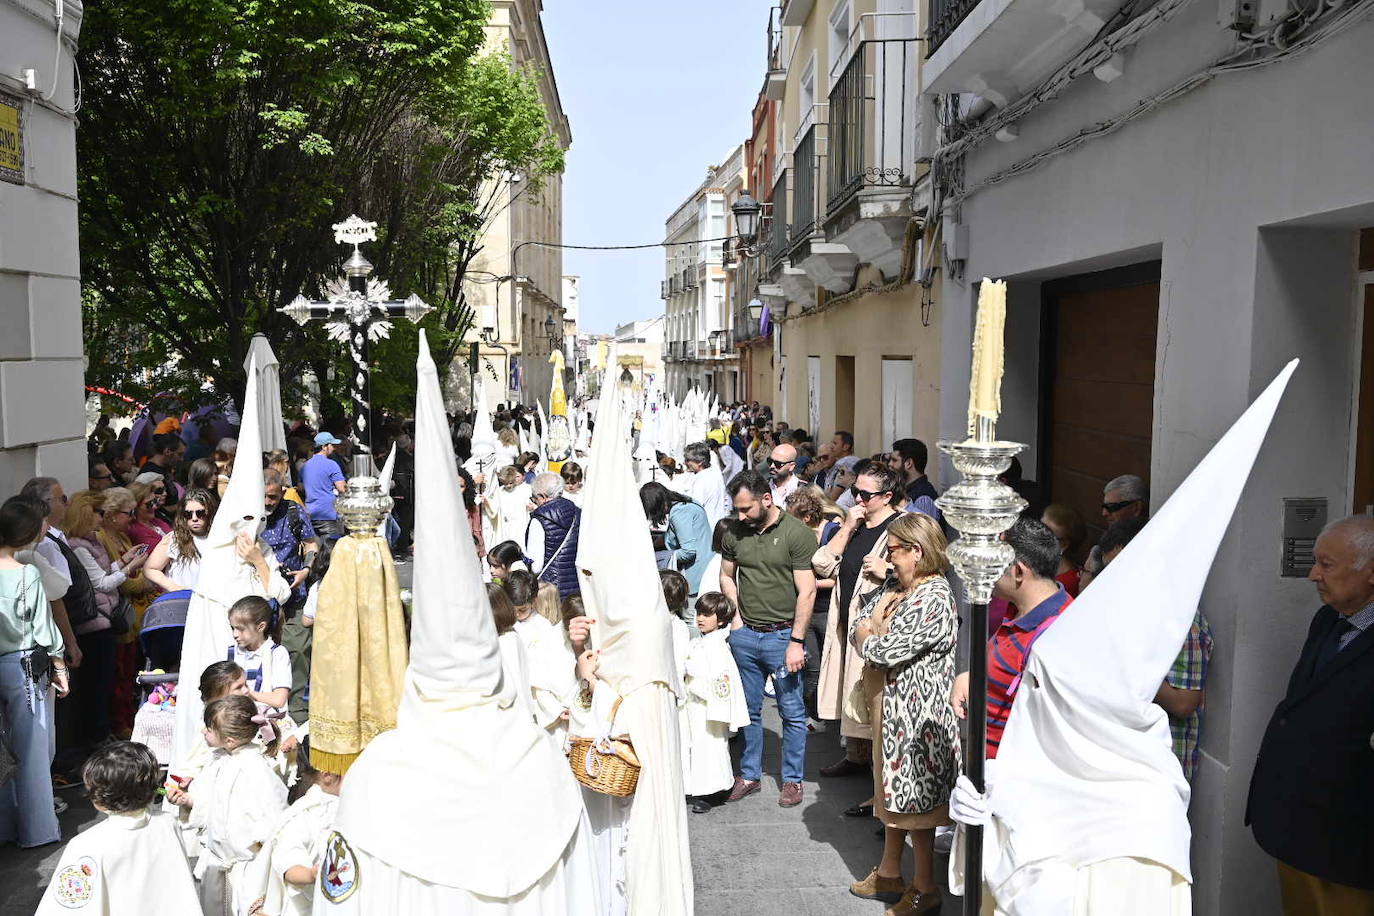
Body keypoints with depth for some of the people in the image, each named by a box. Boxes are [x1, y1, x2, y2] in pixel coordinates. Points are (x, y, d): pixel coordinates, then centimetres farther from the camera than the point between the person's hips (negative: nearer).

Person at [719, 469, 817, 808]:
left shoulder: (797, 533, -10)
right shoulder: (735, 533, 5)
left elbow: (807, 592, -12)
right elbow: (726, 575, 20)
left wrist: (796, 641, -15)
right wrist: (736, 613, 5)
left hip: (783, 634, -4)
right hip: (744, 636, 4)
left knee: (792, 713, 5)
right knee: (748, 710, 13)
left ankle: (792, 779, 19)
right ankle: (749, 775, 27)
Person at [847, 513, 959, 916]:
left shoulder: (934, 600, -22)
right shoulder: (894, 588, 8)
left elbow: (883, 651, -23)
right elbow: (856, 629, 9)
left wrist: (872, 630, -3)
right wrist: (879, 616, -11)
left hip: (917, 712, -9)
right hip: (890, 707, 9)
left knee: (914, 799, 2)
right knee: (893, 790, 19)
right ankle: (889, 874, 33)